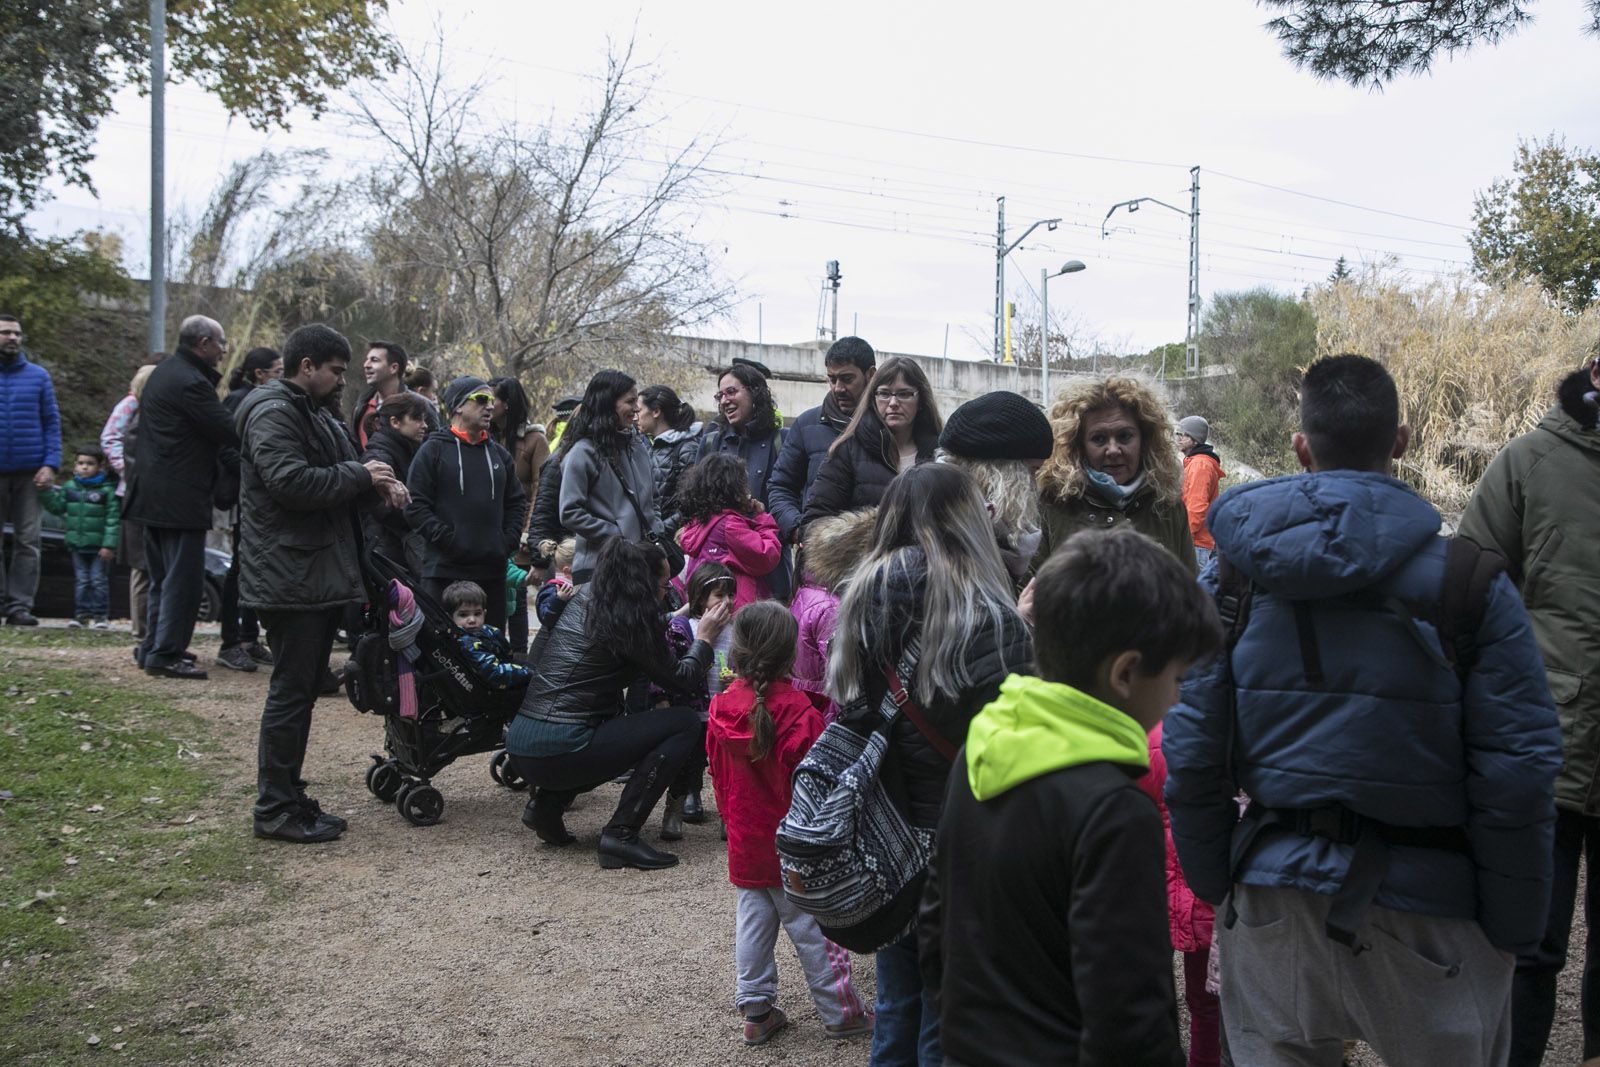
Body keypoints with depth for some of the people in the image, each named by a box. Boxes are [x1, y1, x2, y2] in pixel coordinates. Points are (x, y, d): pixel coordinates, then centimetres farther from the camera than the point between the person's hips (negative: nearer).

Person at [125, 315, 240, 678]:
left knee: (163, 577, 18)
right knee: (184, 580, -4)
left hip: (152, 494, 11)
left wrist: (230, 459, 12)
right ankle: (165, 654, -1)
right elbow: (228, 433, -17)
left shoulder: (163, 373, 16)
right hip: (181, 497, -11)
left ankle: (153, 648, 25)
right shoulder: (191, 382, -17)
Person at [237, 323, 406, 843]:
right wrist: (360, 475, -14)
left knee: (304, 688, 14)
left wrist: (376, 482, 4)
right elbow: (291, 482, -26)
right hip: (290, 579, -10)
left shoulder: (316, 414, 20)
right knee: (291, 692, -6)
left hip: (320, 575, 10)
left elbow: (331, 478, 26)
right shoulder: (273, 414, -13)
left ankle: (290, 796, 23)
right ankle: (275, 809, 2)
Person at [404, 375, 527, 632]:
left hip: (493, 569, 5)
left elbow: (517, 502, 19)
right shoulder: (434, 450, 0)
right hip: (445, 570, -5)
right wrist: (448, 539, -14)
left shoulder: (499, 453, 16)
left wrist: (509, 541, 4)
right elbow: (416, 507, -6)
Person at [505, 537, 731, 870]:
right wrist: (704, 638, 16)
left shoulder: (585, 598, 13)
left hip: (520, 744, 9)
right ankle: (621, 834, -7)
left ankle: (546, 802, 17)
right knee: (685, 724, -4)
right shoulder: (627, 619, -10)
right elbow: (677, 679, 2)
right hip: (557, 751, -9)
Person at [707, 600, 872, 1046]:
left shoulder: (722, 707, -2)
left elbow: (718, 774, 9)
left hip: (745, 842, 6)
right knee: (812, 928, 5)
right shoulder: (796, 710, -21)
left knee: (753, 922, 14)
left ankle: (755, 1011, 21)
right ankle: (840, 1013, 16)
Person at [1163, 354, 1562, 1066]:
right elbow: (1517, 777, -11)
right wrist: (1514, 932, 1)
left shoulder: (1229, 576, -4)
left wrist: (1215, 888, 10)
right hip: (1426, 913, -2)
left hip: (1273, 901, 2)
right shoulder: (1469, 585, -11)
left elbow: (1192, 754, -3)